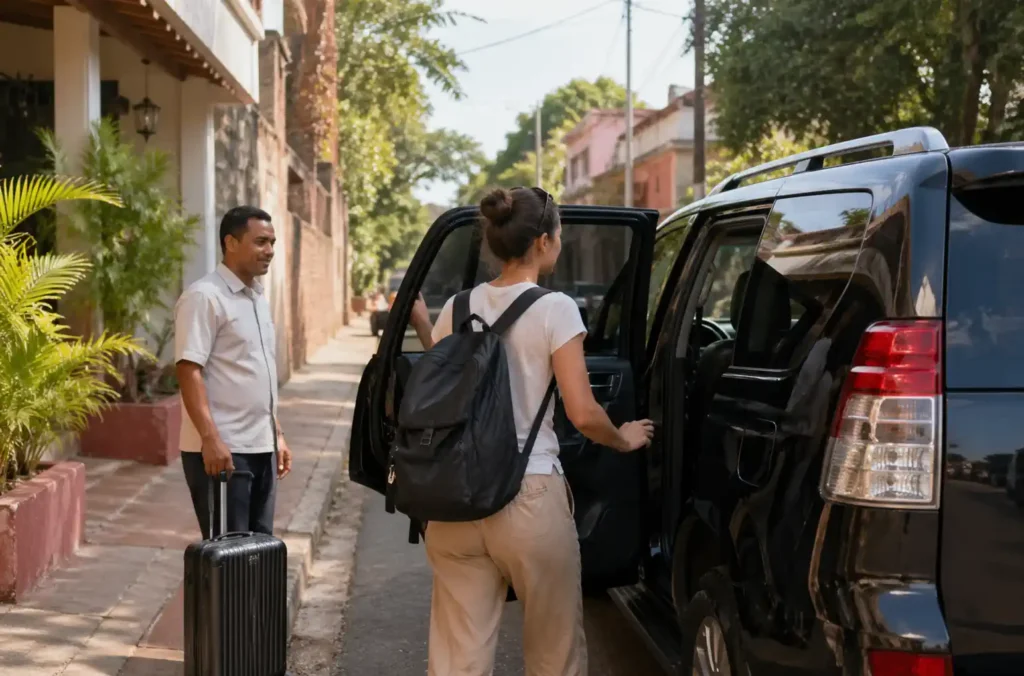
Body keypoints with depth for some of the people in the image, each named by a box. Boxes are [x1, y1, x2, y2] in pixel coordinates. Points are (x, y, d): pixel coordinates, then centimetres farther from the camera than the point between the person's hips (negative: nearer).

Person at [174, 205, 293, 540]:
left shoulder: (259, 297, 16)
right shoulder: (204, 297, -11)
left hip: (261, 447, 9)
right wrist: (211, 439, -25)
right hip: (221, 449, -8)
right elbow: (189, 372, -18)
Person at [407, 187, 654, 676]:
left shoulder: (457, 308, 6)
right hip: (529, 497, -4)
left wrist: (422, 327, 22)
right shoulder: (554, 308, -7)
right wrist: (624, 439, 9)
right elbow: (583, 415, -11)